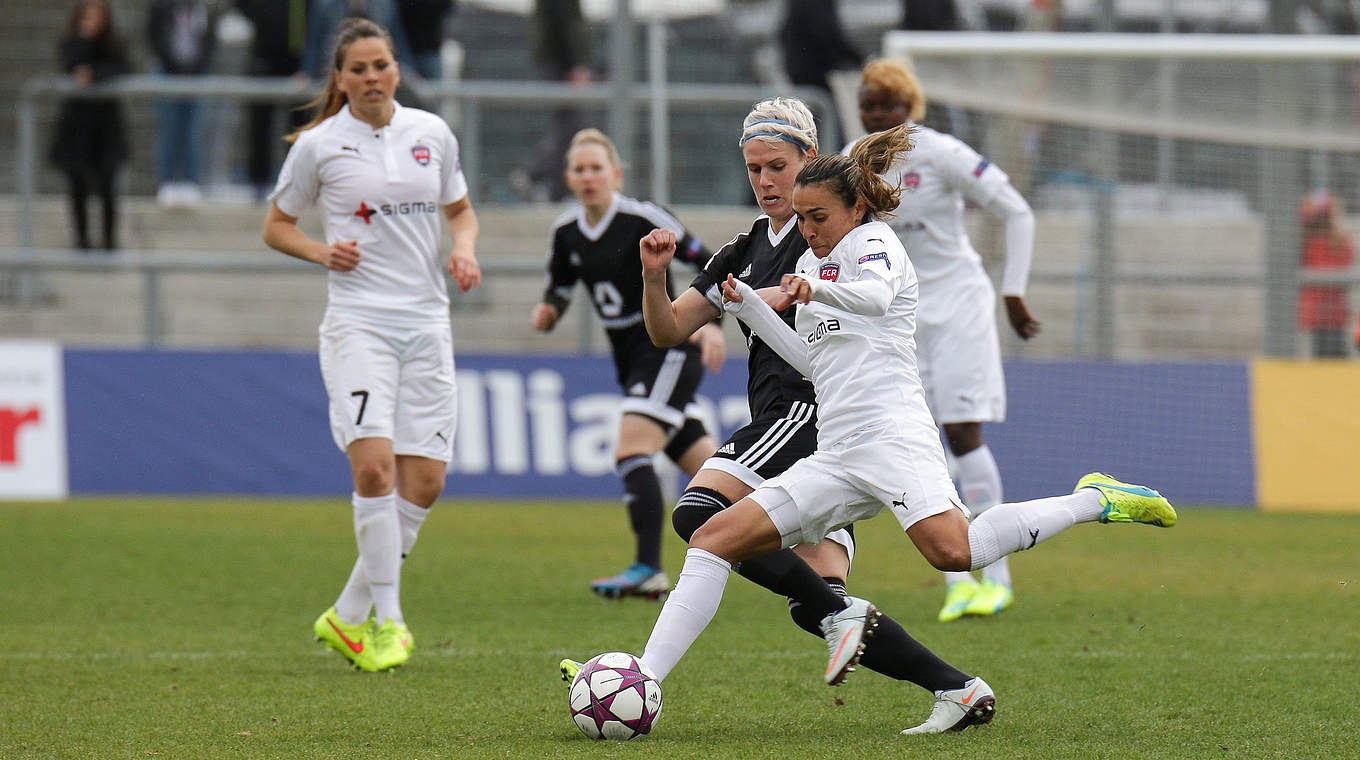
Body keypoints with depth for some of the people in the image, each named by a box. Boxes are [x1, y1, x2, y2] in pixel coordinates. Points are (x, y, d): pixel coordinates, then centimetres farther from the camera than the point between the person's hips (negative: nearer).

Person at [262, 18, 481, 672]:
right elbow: (276, 225, 10)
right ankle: (388, 619, -11)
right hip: (357, 319, -4)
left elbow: (460, 209, 22)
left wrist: (465, 248, 2)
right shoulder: (318, 145, 0)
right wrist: (320, 251, -8)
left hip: (425, 322, 4)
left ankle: (349, 615, 13)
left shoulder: (432, 134, 8)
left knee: (424, 481, -1)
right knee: (374, 464, -21)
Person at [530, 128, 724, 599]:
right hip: (630, 360, 7)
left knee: (631, 452, -21)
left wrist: (712, 323, -24)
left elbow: (708, 264, -12)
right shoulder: (565, 231, 2)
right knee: (697, 459, 14)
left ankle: (648, 569, -22)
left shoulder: (643, 219, -16)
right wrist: (548, 312, -8)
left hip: (670, 346, -7)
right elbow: (560, 286, 15)